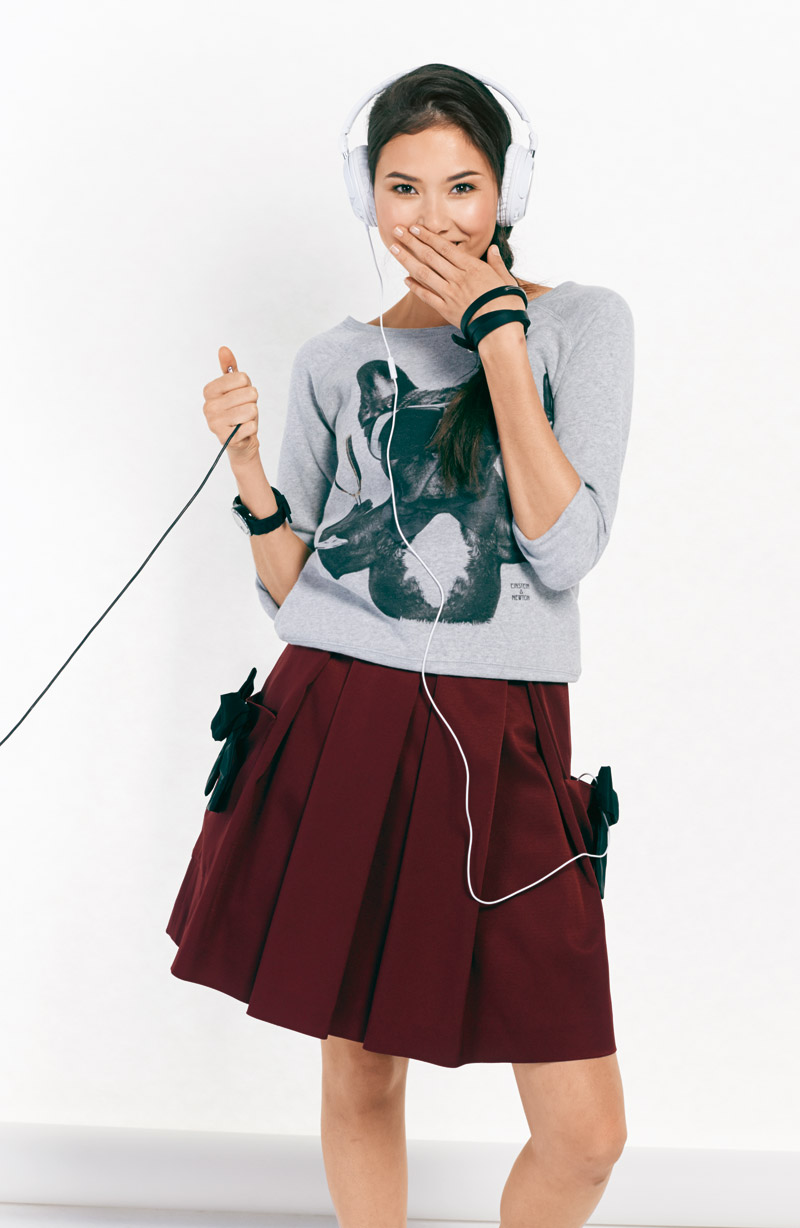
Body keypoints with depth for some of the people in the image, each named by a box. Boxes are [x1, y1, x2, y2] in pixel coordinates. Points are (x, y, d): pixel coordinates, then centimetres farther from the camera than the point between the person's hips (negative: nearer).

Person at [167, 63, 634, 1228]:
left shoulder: (582, 321, 3)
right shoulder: (337, 359, 11)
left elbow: (566, 552, -10)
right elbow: (292, 590, 11)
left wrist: (497, 336, -11)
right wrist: (246, 456, -5)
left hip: (498, 746, -1)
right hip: (338, 730, 2)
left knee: (585, 1134, -4)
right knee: (360, 1073, 10)